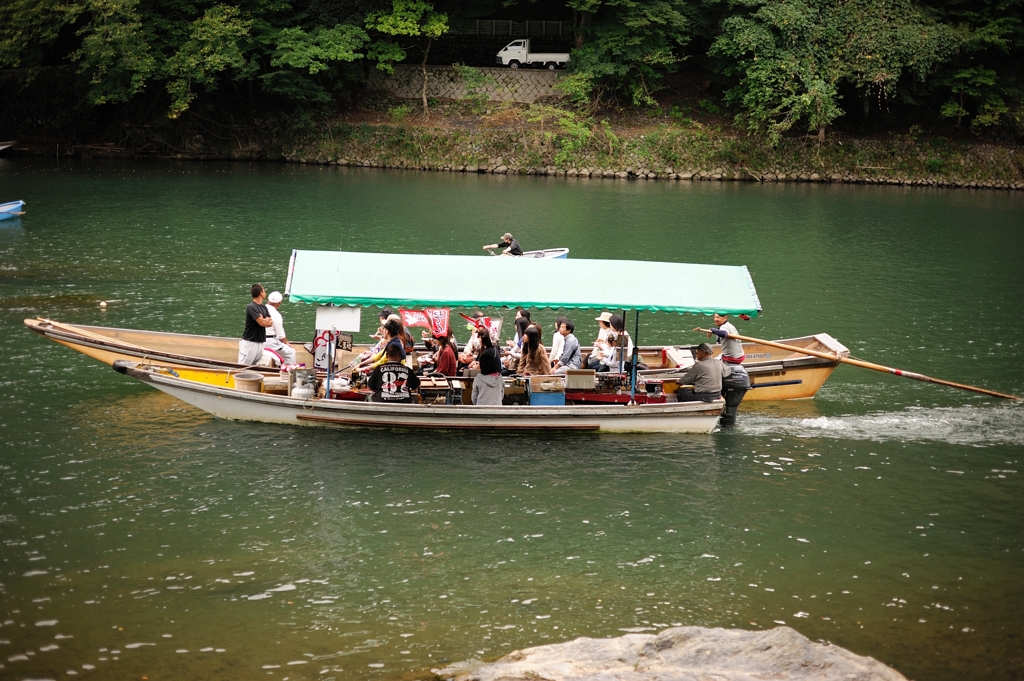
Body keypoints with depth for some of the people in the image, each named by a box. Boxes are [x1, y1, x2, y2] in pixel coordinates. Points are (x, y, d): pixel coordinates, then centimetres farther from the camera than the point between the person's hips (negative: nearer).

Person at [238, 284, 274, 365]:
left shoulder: (264, 307, 13)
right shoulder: (251, 307, -12)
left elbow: (271, 323, 8)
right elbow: (262, 323, -17)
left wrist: (264, 320, -10)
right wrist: (267, 320, 3)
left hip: (260, 343, 8)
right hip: (249, 343, -8)